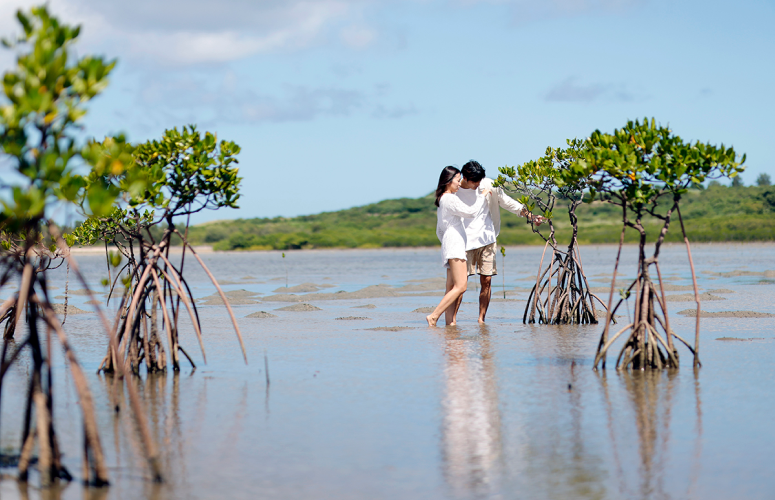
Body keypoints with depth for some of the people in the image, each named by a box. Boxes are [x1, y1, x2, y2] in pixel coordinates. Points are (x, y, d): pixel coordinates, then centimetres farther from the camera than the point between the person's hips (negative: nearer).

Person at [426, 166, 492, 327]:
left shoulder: (442, 200, 25)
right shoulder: (450, 199, -7)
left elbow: (439, 231, 30)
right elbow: (471, 212, -16)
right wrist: (483, 196, -4)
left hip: (450, 246, 11)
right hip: (454, 243, -11)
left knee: (452, 288, 1)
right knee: (461, 286, -17)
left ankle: (450, 321, -7)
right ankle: (433, 316, -22)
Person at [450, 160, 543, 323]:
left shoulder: (488, 185, -1)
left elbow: (507, 202, 7)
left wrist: (529, 215, 1)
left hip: (487, 241, 3)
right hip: (464, 242, -3)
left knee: (486, 281, 1)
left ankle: (481, 319, 10)